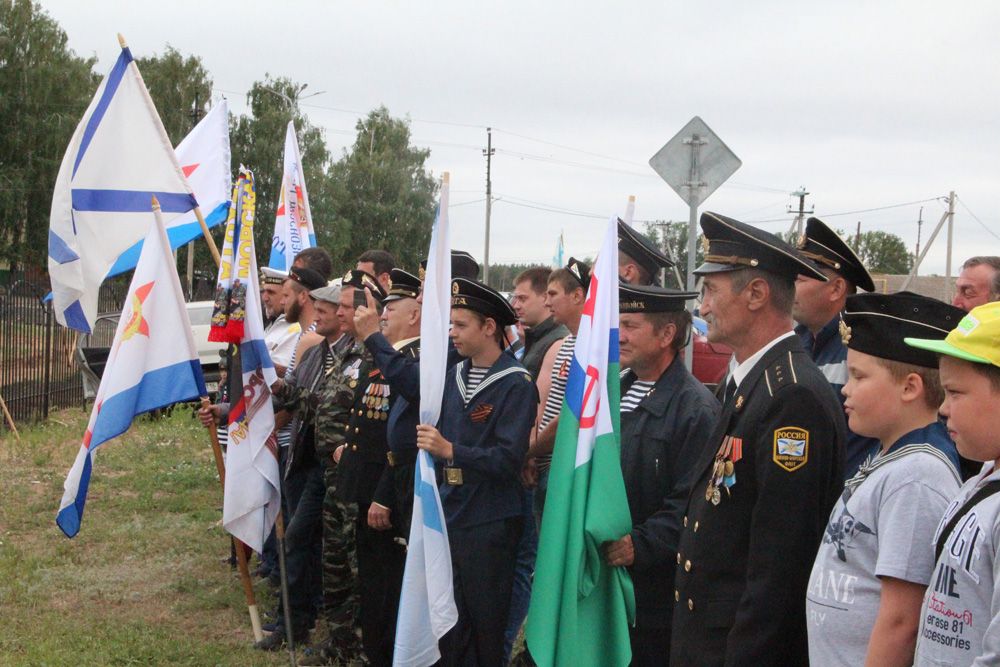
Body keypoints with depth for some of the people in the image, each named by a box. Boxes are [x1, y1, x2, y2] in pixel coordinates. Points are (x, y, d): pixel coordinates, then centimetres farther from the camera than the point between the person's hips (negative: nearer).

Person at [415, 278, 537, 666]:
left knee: (486, 622, 6)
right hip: (449, 515, 6)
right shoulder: (453, 376, 9)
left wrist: (450, 450, -26)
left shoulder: (516, 384, -12)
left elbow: (509, 459, -21)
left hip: (490, 523, -6)